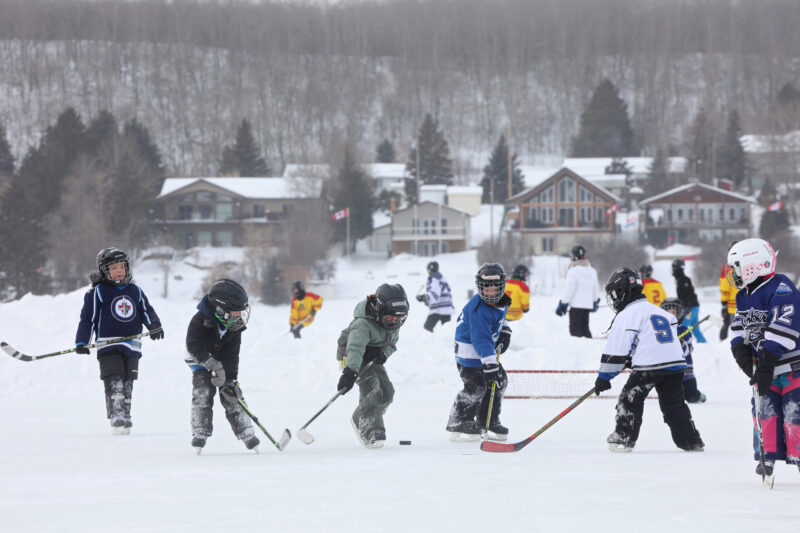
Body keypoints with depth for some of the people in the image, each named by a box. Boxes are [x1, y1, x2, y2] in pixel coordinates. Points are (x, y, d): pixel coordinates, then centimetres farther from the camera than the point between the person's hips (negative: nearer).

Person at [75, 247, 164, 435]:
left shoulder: (135, 291, 13)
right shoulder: (97, 292, 0)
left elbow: (146, 310, 15)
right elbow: (88, 317, 0)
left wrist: (154, 325, -6)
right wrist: (82, 342, -6)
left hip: (131, 346, 5)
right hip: (108, 346, -5)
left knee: (127, 383, 9)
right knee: (114, 382, -16)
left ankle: (125, 417, 16)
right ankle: (116, 417, -21)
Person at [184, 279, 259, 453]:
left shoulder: (234, 326, -14)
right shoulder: (200, 321, -29)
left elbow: (231, 355, -14)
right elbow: (194, 346, -34)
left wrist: (231, 379, -22)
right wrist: (212, 365, -40)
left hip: (221, 362, 4)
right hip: (201, 362, -4)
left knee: (232, 395, -3)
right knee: (203, 393, -19)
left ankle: (245, 432, 2)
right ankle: (200, 433, -18)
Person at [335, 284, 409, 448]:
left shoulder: (395, 321, -9)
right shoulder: (363, 324, -35)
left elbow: (392, 342, 4)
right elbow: (355, 348, -49)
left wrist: (384, 353, -21)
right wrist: (349, 372, -63)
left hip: (373, 358, 8)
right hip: (351, 357, -8)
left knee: (387, 392, 5)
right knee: (371, 389, -26)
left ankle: (359, 420, 27)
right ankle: (371, 431, -30)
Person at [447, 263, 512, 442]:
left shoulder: (502, 302, 0)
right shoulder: (478, 310, -29)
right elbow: (481, 339, -36)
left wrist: (504, 330, 9)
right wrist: (490, 363, -42)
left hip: (488, 350, 10)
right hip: (470, 352, -10)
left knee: (499, 382, 12)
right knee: (476, 385, -20)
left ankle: (489, 423, 25)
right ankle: (458, 424, -11)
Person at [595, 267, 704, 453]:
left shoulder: (627, 314, 0)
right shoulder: (659, 311, 26)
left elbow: (616, 349, -5)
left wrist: (604, 377, -1)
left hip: (649, 366, -7)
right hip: (676, 363, 7)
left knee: (630, 398, 4)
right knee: (674, 404, 16)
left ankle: (623, 438, -2)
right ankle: (692, 442, 15)